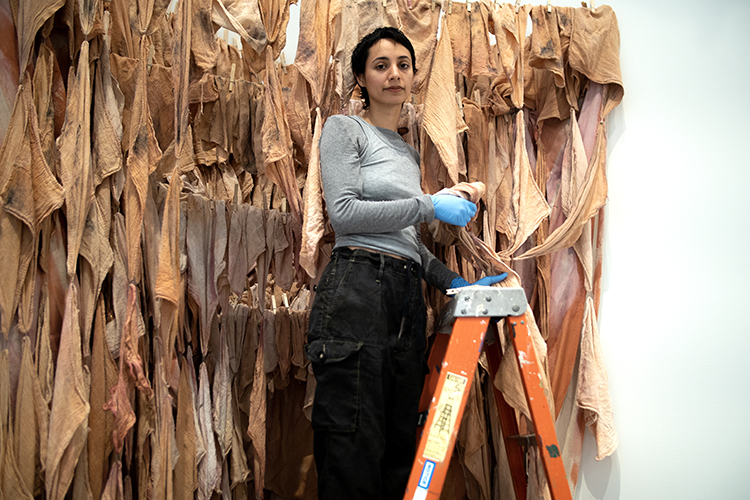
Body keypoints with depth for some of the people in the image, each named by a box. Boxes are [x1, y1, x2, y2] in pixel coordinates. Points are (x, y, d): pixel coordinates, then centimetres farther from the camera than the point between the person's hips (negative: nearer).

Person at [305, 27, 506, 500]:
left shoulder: (410, 152, 24)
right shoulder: (345, 129, 4)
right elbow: (344, 212, -9)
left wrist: (455, 281, 13)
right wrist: (430, 205, -7)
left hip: (408, 297, 7)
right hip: (357, 289, -7)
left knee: (400, 444, 7)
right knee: (354, 447, -7)